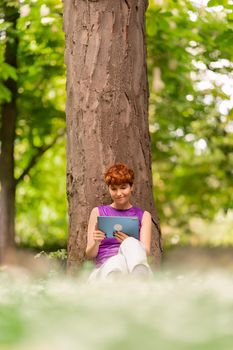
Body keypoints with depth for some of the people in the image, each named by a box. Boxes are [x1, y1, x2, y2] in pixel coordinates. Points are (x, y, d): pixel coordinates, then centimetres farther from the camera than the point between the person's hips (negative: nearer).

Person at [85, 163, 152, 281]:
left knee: (131, 244, -36)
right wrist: (95, 243, -11)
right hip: (105, 268, 0)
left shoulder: (143, 215, 20)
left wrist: (129, 243, -20)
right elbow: (89, 255, 14)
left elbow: (146, 252, 4)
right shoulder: (98, 212, 19)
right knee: (117, 262, -39)